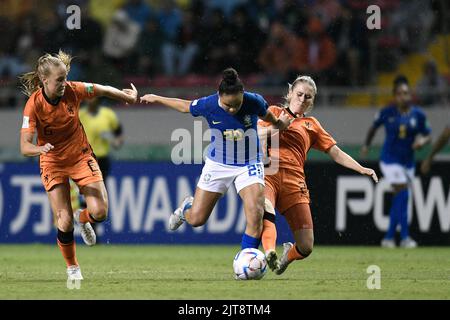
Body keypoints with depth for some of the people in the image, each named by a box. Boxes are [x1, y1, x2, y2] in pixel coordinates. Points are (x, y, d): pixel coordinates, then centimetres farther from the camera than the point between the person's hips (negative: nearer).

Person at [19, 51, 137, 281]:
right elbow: (24, 147, -28)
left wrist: (127, 97, 19)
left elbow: (103, 90, 4)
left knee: (99, 212, -12)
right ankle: (72, 268, 16)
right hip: (53, 163, -2)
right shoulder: (34, 105, -23)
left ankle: (82, 219, 26)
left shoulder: (73, 91, -16)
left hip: (81, 156, 2)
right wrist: (41, 149, -49)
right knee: (64, 222, -9)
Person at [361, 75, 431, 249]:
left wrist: (422, 141, -16)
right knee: (402, 194, -16)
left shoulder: (418, 114, -2)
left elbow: (428, 135, 5)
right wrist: (366, 145, 5)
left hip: (408, 161, 4)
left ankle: (389, 237, 17)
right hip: (390, 159, -4)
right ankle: (405, 237, -16)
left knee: (399, 199, 7)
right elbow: (374, 127, 10)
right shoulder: (387, 113, -6)